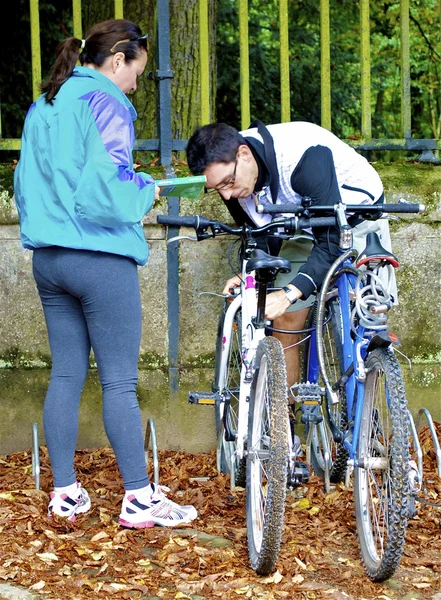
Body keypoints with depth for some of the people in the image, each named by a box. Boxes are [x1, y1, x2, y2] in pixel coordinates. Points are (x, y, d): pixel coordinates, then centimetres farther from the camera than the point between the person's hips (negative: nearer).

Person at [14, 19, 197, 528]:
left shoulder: (43, 106, 14)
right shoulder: (105, 103, -11)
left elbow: (23, 182, 20)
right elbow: (106, 185, -20)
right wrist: (146, 192, -3)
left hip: (47, 257, 8)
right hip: (101, 258, -8)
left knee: (65, 375, 11)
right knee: (119, 382, -3)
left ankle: (65, 493, 14)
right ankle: (139, 499, 2)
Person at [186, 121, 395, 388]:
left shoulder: (305, 155, -40)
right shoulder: (228, 171, -20)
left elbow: (331, 239, -40)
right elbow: (265, 239, -6)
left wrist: (288, 294, -48)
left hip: (357, 218, -5)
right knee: (285, 319, -2)